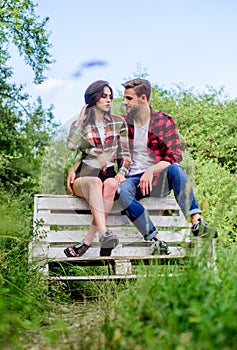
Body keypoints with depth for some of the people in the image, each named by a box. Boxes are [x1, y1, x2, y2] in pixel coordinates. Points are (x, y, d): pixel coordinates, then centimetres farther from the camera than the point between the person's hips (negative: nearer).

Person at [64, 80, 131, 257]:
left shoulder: (119, 123, 15)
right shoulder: (80, 124, 10)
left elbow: (125, 154, 12)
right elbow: (72, 145, -12)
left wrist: (122, 172, -8)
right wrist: (82, 117, -3)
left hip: (109, 174, 1)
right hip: (83, 177, -1)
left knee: (111, 184, -36)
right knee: (95, 182, -38)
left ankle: (86, 243, -38)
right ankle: (104, 233, -55)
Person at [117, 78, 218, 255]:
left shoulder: (164, 122, 2)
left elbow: (175, 156, -7)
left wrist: (151, 170, -24)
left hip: (159, 180, -1)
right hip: (134, 179, 2)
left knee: (175, 169, -36)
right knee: (122, 190, -35)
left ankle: (197, 222, -42)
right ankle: (156, 240, -38)